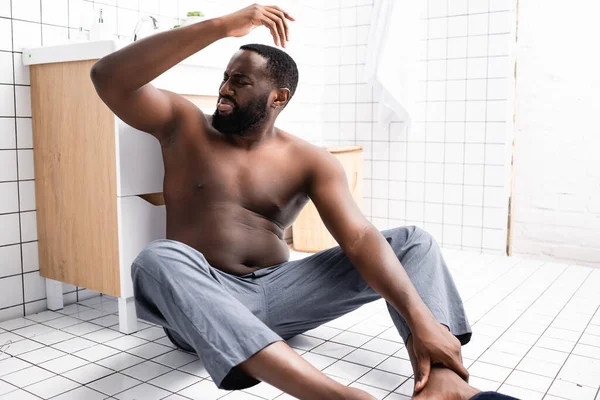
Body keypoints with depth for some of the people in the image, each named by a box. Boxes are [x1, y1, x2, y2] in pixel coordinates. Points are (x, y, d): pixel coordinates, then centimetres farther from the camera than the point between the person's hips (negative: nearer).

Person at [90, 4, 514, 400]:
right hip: (201, 300, -1)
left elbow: (359, 238, -10)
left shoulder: (310, 161, 3)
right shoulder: (183, 124, 3)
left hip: (277, 292, 2)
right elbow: (108, 77, -13)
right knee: (158, 260, -38)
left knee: (413, 241, -6)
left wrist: (421, 319, -26)